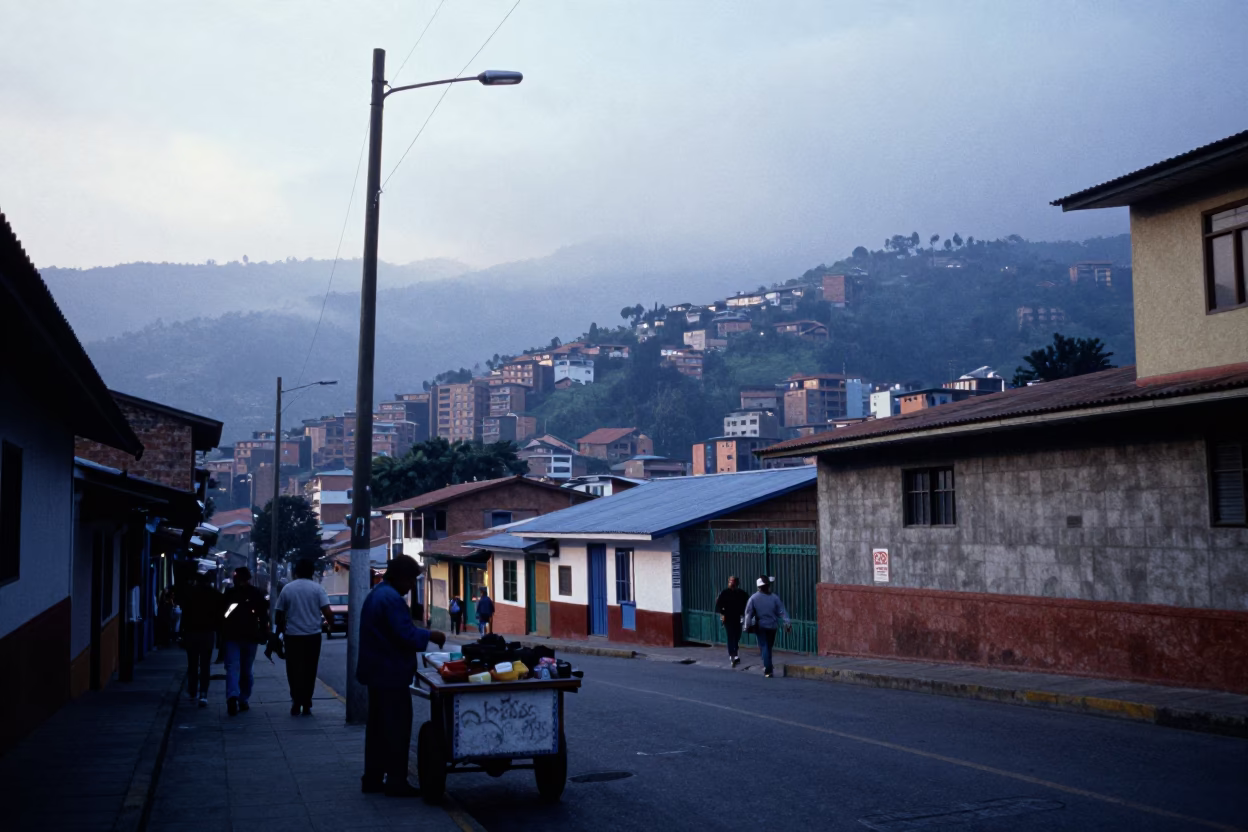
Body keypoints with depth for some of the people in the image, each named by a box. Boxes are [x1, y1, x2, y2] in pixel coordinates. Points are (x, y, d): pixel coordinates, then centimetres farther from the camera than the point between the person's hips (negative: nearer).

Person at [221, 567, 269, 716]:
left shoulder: (228, 594, 1)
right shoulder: (258, 594, 3)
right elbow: (264, 617, 1)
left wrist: (221, 635, 11)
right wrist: (264, 635, 4)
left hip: (231, 636, -2)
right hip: (250, 637, 2)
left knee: (232, 668, -8)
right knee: (246, 670, 14)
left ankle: (232, 696, -29)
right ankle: (243, 700, 14)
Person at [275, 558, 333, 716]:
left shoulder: (287, 589, 1)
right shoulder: (317, 589, -4)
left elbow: (279, 615, 5)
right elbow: (327, 613, -10)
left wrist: (281, 630, 21)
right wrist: (331, 622, 10)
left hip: (292, 636, 1)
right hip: (312, 635, -1)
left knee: (294, 671, 11)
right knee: (309, 671, 8)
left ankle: (296, 702, 6)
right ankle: (306, 705, 8)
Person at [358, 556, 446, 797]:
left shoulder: (376, 594, 14)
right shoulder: (392, 598, -19)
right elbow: (405, 634, -23)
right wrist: (430, 636, -9)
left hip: (377, 672, 11)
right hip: (392, 675, -10)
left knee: (378, 726, 16)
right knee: (397, 729, -3)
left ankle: (372, 779, 21)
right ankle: (396, 782, 1)